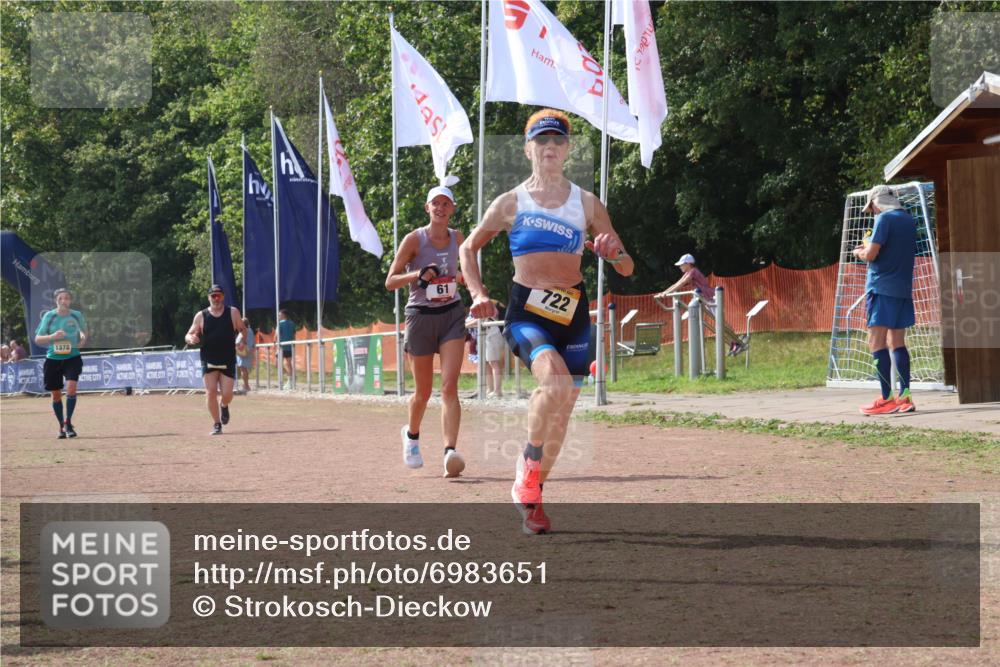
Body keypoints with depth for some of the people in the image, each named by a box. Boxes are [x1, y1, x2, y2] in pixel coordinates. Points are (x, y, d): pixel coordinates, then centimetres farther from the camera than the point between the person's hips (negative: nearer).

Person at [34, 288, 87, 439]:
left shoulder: (77, 315, 0)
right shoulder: (49, 316, -4)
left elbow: (83, 330, 19)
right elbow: (37, 339, -2)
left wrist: (83, 339, -3)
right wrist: (52, 336, -20)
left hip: (72, 357, -1)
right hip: (53, 359, 1)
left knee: (71, 388, -21)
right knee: (56, 394, 7)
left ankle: (68, 423, -7)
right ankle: (61, 426, 25)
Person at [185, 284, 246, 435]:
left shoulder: (233, 313, 3)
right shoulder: (201, 316, 3)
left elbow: (243, 330, 14)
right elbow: (188, 335, 5)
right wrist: (191, 339, -16)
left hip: (228, 361, 0)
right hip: (209, 361, 0)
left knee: (227, 394, -6)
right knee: (211, 392, -9)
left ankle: (224, 406, 30)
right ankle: (216, 424, 4)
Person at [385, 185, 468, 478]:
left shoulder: (456, 238, 6)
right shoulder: (414, 239, -8)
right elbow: (390, 281, -10)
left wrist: (458, 278, 5)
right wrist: (418, 274, -26)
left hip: (452, 314, 2)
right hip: (421, 316, -2)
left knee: (449, 387, -14)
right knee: (424, 392, 8)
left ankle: (450, 452, -24)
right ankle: (411, 434, 39)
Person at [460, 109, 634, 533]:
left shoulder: (586, 204, 6)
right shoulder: (510, 204, 2)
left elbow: (627, 269, 8)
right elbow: (469, 248, 17)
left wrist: (614, 251, -14)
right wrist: (478, 294, 3)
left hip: (573, 314, 3)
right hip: (526, 312, -3)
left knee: (561, 410, 4)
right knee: (555, 383, -29)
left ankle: (531, 497, 23)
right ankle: (527, 467, -7)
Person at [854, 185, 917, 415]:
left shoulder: (884, 219, -10)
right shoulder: (909, 221, 15)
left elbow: (871, 254, -15)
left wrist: (859, 252, 6)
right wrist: (870, 248, 23)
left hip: (882, 288, -8)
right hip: (904, 289, 8)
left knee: (876, 341, -7)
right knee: (897, 342, 12)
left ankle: (887, 398, -14)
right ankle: (905, 396, 8)